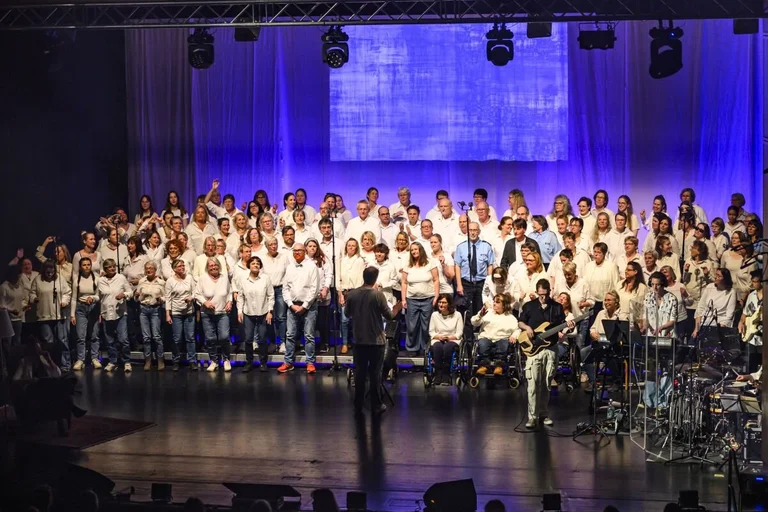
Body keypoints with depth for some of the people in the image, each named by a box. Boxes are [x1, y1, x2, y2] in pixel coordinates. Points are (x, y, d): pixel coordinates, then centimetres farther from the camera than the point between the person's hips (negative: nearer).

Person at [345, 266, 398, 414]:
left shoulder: (352, 294, -3)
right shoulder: (378, 294, -14)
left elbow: (347, 313, 10)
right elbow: (389, 316, -7)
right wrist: (396, 309, 13)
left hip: (359, 340, 3)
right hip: (376, 340, -3)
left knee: (360, 372, 9)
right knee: (375, 372, 4)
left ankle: (358, 406, 13)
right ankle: (376, 406, 8)